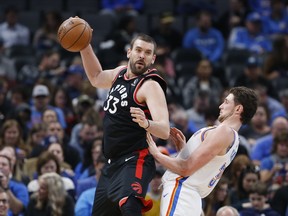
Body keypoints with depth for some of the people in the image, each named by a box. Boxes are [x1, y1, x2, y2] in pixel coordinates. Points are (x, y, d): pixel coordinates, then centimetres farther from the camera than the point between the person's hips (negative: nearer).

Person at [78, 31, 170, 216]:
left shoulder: (151, 86, -14)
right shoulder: (121, 73, 10)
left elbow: (165, 131, -25)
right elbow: (96, 77, 33)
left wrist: (146, 123, -46)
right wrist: (85, 46, 21)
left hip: (135, 163, -9)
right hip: (112, 165, 9)